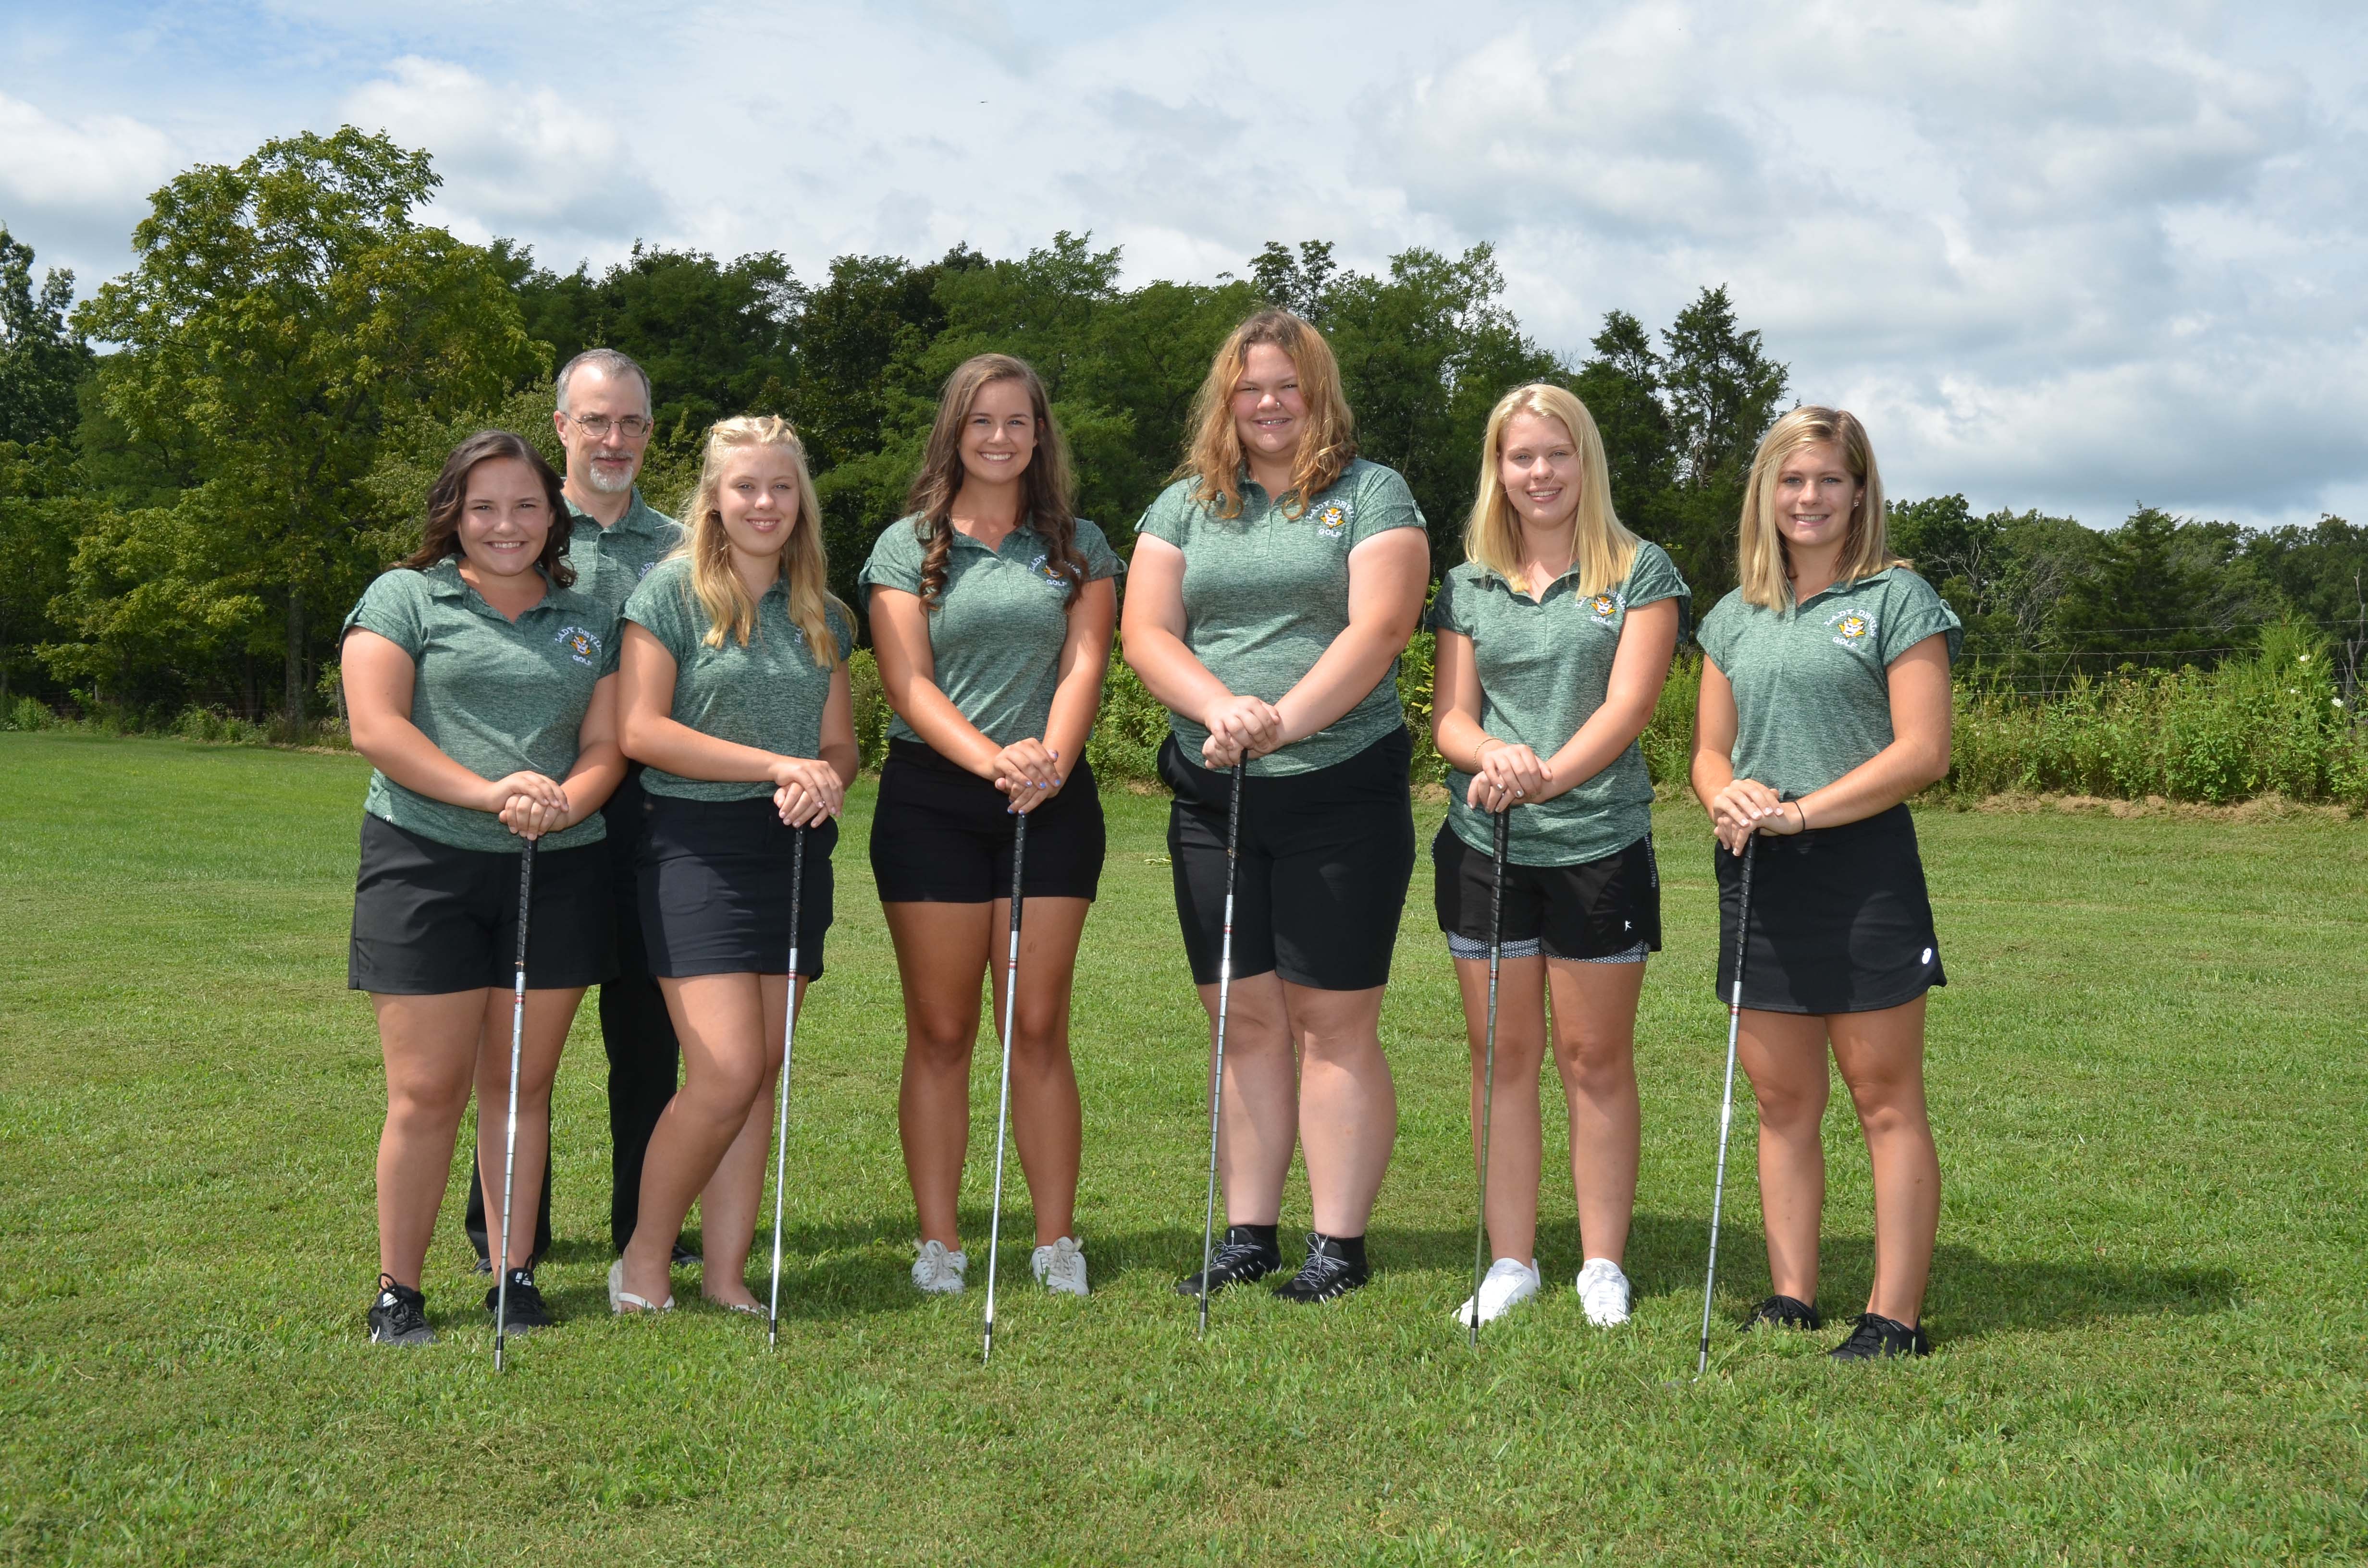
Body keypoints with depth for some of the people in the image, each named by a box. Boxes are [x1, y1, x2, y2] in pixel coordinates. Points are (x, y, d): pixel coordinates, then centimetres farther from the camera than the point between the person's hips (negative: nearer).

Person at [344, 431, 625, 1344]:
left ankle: (516, 1274, 17)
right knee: (426, 1092, -3)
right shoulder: (405, 598, 6)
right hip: (426, 861, -3)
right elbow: (375, 728, -6)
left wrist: (563, 804, -12)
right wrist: (488, 793, -17)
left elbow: (606, 746, 10)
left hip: (558, 871, 3)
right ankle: (397, 1291, 8)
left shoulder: (589, 620, 16)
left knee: (522, 1086, 7)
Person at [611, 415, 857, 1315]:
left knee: (763, 1074, 5)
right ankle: (645, 1258, 7)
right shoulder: (672, 591, -2)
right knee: (726, 1073, -13)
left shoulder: (821, 614, 13)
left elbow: (840, 744, 14)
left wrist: (824, 783, -11)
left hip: (795, 853, 5)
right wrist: (779, 764, -16)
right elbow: (640, 729, -12)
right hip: (697, 846, -5)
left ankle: (726, 1273, 13)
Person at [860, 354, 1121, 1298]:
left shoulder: (1078, 546, 12)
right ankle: (939, 1242, 9)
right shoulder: (908, 546, 6)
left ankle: (1058, 1240, 8)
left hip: (1053, 800, 1)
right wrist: (991, 758, -21)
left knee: (1038, 1028, 2)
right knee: (940, 1032, 2)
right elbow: (908, 684, -4)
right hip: (931, 800, -1)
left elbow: (1084, 665, 1)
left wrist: (1050, 758, -19)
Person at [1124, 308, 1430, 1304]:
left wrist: (1285, 720, -21)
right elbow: (1146, 633, 3)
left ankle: (1339, 1244, 8)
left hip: (1342, 790, -3)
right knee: (1245, 1021, 8)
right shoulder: (1186, 505, 14)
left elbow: (1377, 630, -9)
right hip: (1213, 799, 4)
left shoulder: (1372, 495, 3)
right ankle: (1248, 1235, 16)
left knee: (1333, 1022, -1)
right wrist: (1219, 706, -15)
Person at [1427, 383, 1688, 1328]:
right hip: (1485, 847, 3)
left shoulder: (1639, 573, 3)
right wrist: (1492, 754, -17)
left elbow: (1628, 705, -8)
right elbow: (1450, 717, 6)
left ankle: (1603, 1264, 14)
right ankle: (1511, 1261, 15)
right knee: (1502, 1052, 6)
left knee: (1595, 1055, 3)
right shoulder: (1468, 585, 12)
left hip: (1599, 843, -3)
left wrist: (1546, 776, -23)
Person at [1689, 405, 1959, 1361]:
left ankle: (1895, 1317, 4)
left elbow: (1922, 752, -9)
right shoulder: (1735, 617, 16)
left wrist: (1799, 812, -15)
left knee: (1886, 1101, -1)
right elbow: (1711, 748, 18)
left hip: (1862, 864, -5)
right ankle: (1791, 1300, 17)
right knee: (1782, 1104, 9)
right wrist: (1724, 798, -6)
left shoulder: (1897, 598, -1)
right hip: (1758, 877, 5)